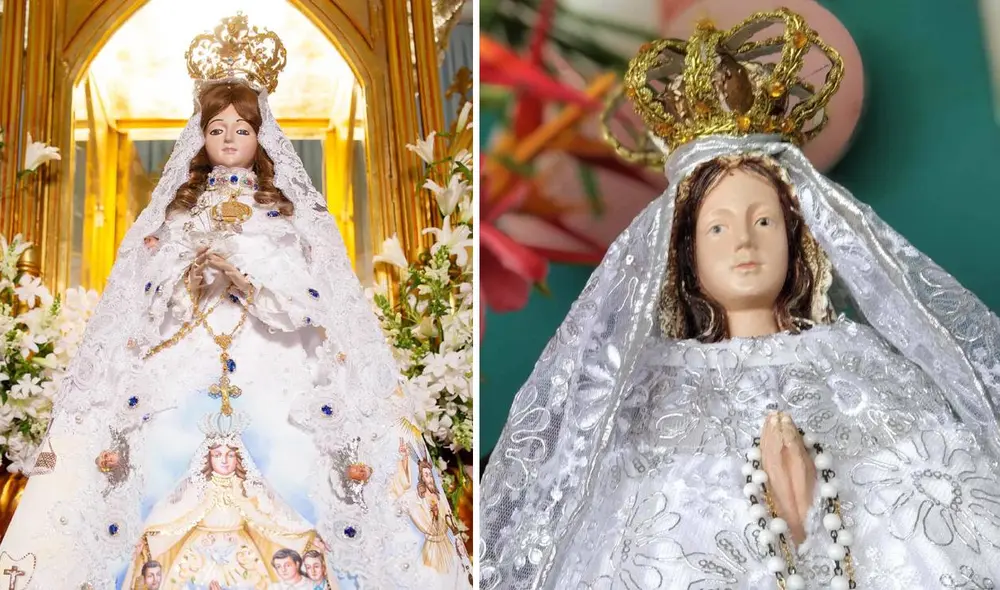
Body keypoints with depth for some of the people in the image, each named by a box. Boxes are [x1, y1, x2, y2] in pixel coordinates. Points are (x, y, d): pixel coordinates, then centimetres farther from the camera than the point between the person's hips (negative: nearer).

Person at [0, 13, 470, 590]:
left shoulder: (292, 208, 13)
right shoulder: (176, 206, 19)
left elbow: (309, 293, 0)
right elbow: (146, 294, 11)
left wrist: (244, 271, -13)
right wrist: (192, 272, -8)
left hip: (273, 366, -1)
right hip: (183, 362, 2)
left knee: (290, 467, -18)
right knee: (163, 469, -13)